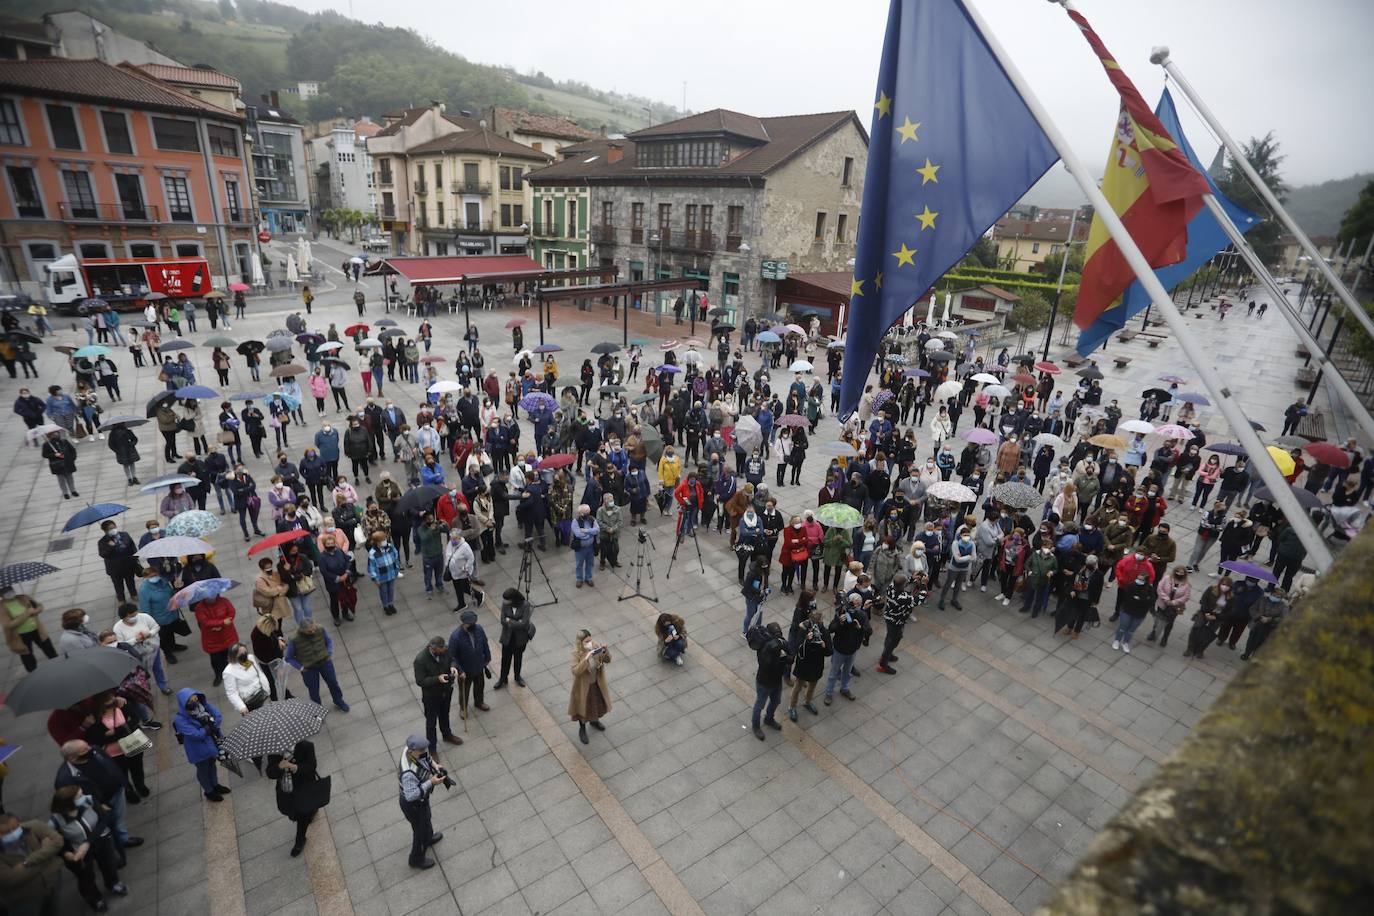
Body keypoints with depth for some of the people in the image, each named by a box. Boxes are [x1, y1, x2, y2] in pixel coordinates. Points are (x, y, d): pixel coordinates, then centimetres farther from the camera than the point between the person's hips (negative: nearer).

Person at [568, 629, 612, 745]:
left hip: (597, 683, 4)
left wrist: (606, 651, -30)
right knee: (583, 707, 18)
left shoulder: (596, 646, -16)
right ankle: (582, 729, 46)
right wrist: (586, 658, -46)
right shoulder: (576, 653, -28)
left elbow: (608, 660, -9)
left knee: (597, 703, 27)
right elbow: (575, 671, -36)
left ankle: (594, 721, 58)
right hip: (583, 686, -4)